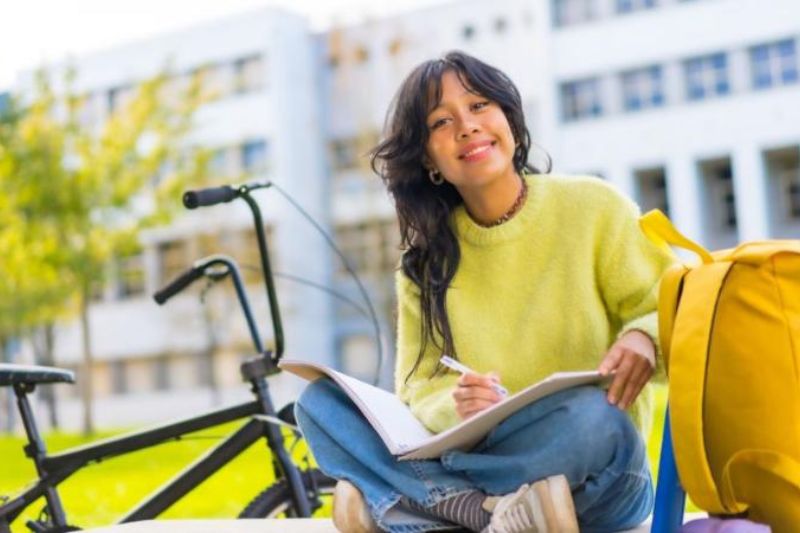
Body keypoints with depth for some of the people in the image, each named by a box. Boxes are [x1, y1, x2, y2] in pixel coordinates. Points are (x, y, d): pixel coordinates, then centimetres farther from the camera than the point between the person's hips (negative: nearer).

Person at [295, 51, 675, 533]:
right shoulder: (425, 258, 5)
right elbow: (419, 388, 1)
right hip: (474, 458, 3)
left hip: (596, 476, -3)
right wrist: (457, 407, -23)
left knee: (588, 416, -36)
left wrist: (644, 337, -24)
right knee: (321, 401, -12)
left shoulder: (592, 207, -3)